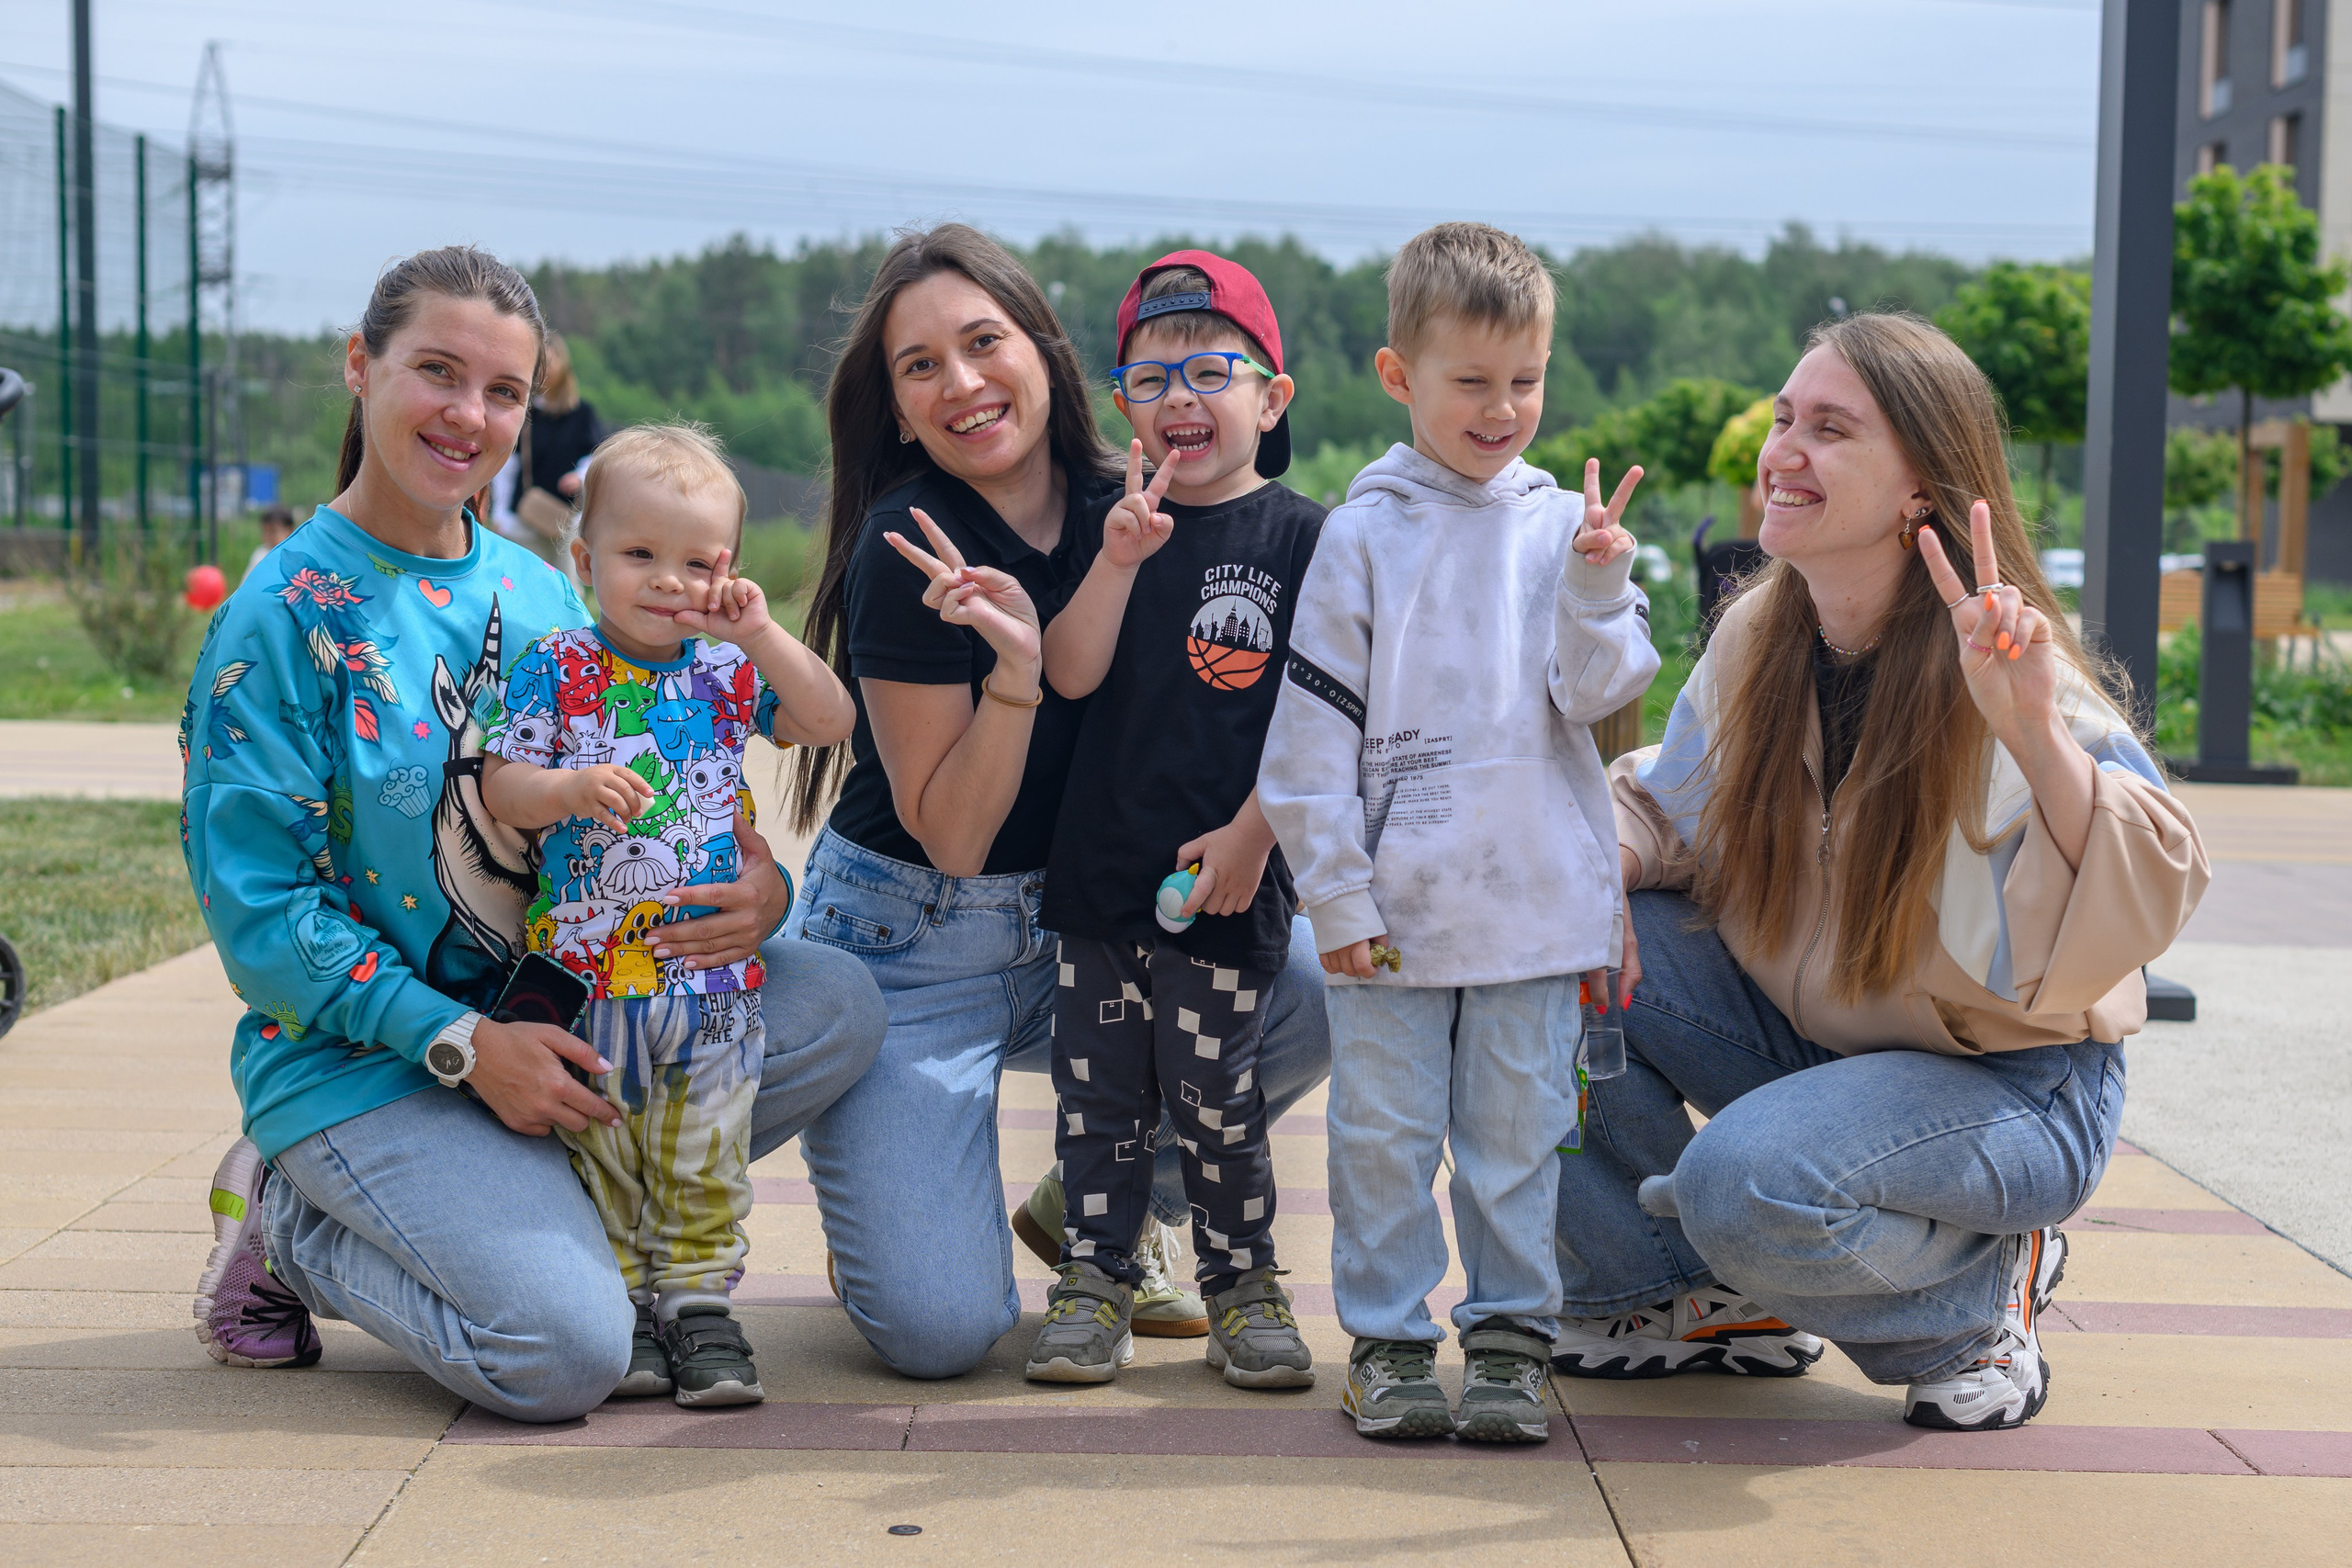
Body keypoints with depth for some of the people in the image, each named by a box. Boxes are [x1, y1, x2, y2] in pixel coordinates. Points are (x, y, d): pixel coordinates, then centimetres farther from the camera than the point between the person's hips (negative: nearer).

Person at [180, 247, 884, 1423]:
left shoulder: (538, 594, 8)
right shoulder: (286, 613, -11)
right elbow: (257, 905, -14)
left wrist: (757, 887, -12)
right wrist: (464, 1044, -20)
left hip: (550, 1014, 7)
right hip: (362, 1059, -6)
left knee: (838, 1008, -11)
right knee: (566, 1350, -25)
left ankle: (516, 1204, -2)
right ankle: (293, 1231, 3)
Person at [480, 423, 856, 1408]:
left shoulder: (728, 670, 5)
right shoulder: (554, 671, -3)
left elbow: (832, 722, -4)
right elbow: (500, 788, -7)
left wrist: (759, 634, -13)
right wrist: (570, 789, -27)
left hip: (710, 966, 2)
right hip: (586, 963, -2)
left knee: (702, 1160, 9)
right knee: (601, 1151, 7)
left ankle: (700, 1299, 19)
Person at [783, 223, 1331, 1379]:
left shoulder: (1116, 508, -2)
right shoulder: (910, 549, -18)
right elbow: (949, 836, -18)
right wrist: (1014, 665, -31)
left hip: (1076, 926, 6)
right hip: (909, 945, -6)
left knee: (1319, 997, -14)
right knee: (940, 1329, -19)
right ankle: (880, 1213, 18)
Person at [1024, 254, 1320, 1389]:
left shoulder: (1297, 537, -3)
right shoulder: (1111, 526, 7)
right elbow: (1070, 675, -5)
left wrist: (1252, 831, -10)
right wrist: (1117, 561, -18)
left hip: (1228, 874, -3)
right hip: (1100, 866, 3)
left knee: (1218, 1097, 3)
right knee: (1097, 1088, 10)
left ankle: (1243, 1281, 20)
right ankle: (1097, 1276, 23)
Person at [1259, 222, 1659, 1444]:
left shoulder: (1562, 527, 4)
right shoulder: (1364, 534, -1)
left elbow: (1599, 692, -1)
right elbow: (1313, 725, -1)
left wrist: (1597, 586, -17)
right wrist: (1335, 893, -4)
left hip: (1535, 897, 1)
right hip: (1392, 905, -1)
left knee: (1518, 1127, 9)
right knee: (1384, 1133, 5)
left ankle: (1510, 1332, 20)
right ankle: (1387, 1339, 17)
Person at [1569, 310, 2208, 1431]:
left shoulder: (2000, 668, -23)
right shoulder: (1759, 636, -5)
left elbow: (2144, 907, -35)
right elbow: (1663, 805, 10)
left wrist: (2034, 734, -51)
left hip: (2007, 1082, -6)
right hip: (1801, 1038, 6)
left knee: (1751, 1179, -34)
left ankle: (1986, 1287, 1)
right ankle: (1699, 1302, 7)